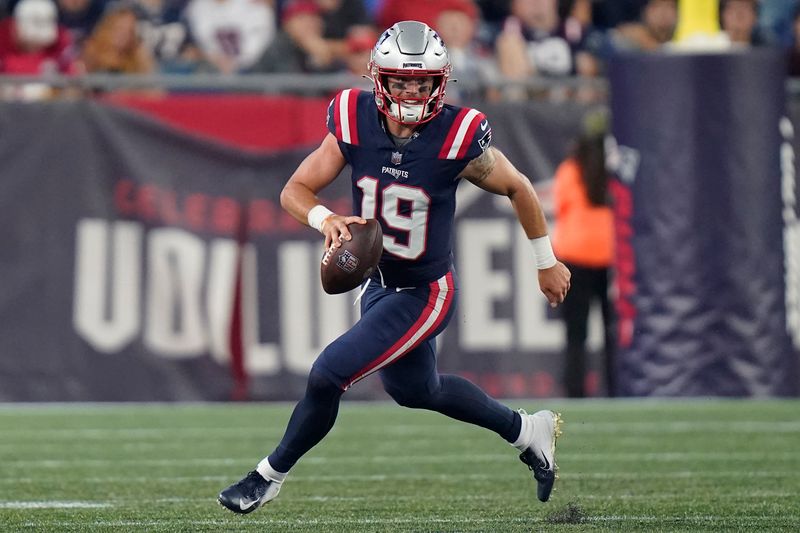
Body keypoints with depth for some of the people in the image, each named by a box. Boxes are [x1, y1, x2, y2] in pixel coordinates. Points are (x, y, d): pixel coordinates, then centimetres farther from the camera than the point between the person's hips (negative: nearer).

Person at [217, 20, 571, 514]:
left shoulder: (458, 138, -23)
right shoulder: (354, 124, -14)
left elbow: (518, 189, -6)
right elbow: (295, 190, -7)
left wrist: (547, 262, 5)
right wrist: (326, 219, -29)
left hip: (425, 293, -6)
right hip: (378, 283, 6)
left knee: (328, 375, -14)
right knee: (417, 389, 25)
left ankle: (270, 476, 8)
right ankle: (527, 431, 45)